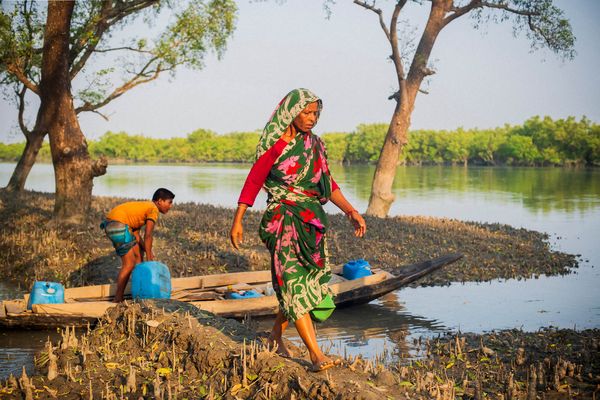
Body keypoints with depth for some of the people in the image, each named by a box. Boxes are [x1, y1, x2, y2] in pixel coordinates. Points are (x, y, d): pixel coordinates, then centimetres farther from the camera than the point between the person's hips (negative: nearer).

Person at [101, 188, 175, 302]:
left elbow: (135, 233, 16)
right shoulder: (153, 209, -5)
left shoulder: (144, 207, 23)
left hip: (111, 223, 10)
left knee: (138, 253, 20)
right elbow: (148, 235, -11)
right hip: (118, 224, -10)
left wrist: (147, 250, 7)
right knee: (129, 263, -4)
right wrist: (149, 259, -5)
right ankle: (118, 300, 1)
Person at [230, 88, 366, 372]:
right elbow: (252, 183, -7)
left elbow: (328, 183, 15)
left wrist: (351, 212, 9)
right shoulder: (275, 146, -9)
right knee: (294, 283, -8)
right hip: (284, 220, -7)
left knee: (308, 282, 10)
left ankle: (275, 336, 28)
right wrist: (237, 221, -9)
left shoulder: (315, 144, 10)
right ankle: (316, 354, -12)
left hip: (311, 221, 7)